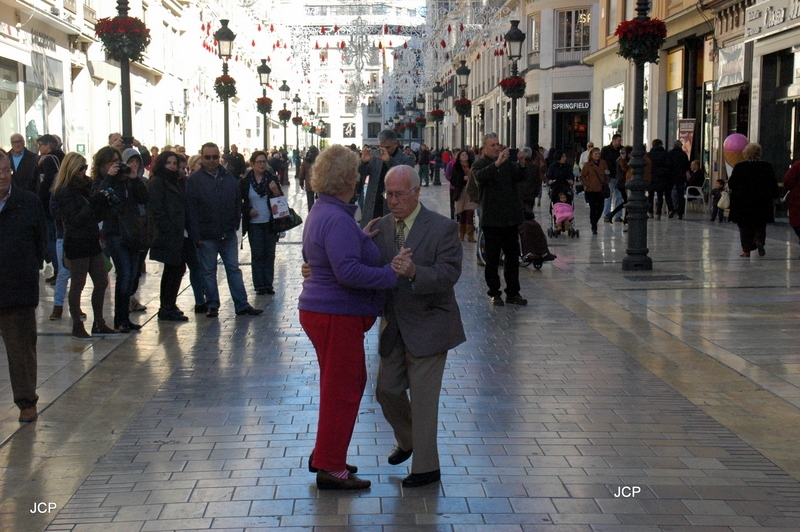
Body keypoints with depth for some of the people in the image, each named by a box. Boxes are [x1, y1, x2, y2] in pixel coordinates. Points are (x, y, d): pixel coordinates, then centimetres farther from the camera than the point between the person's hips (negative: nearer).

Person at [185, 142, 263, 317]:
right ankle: (212, 306, 16)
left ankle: (242, 305, 9)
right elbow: (191, 210, -9)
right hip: (207, 236, -3)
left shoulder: (228, 177, 8)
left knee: (234, 269, 7)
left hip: (229, 234, 3)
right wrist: (196, 235, -13)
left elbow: (237, 202, 14)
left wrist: (235, 223, 5)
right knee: (208, 272, 6)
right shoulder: (194, 180, -5)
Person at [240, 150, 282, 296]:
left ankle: (268, 284, 13)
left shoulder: (273, 179, 2)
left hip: (270, 222, 1)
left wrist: (276, 191, -16)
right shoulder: (245, 182, 0)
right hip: (254, 224, -1)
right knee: (257, 255, 2)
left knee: (270, 254, 5)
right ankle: (259, 285, 7)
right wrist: (248, 211, -6)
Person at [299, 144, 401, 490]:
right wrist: (392, 274, -26)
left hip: (320, 309, 11)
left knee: (353, 381, 20)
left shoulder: (321, 212, 12)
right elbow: (348, 272, -30)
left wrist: (362, 238, 24)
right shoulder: (337, 220, -22)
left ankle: (325, 454, 30)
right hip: (337, 315, -11)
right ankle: (330, 468, 9)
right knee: (341, 389, -1)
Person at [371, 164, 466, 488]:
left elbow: (449, 274, -21)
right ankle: (407, 441, 41)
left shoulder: (442, 228, -11)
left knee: (423, 397, -1)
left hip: (428, 325, -5)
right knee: (386, 390, 13)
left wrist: (414, 272, -38)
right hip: (394, 327, 6)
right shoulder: (380, 228, 4)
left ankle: (426, 467, 12)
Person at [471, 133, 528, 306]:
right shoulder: (480, 164, 0)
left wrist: (521, 164, -20)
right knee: (492, 258, 2)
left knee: (513, 256, 6)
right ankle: (494, 293, 10)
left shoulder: (507, 163, 14)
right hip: (491, 219, -4)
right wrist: (497, 163, -36)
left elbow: (520, 177, 1)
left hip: (510, 218, 4)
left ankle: (513, 292, 13)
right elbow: (480, 177, -22)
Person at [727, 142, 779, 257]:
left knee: (744, 227, 9)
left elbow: (731, 184, -4)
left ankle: (746, 250, 7)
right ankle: (759, 240, -14)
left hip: (742, 202, -1)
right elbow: (773, 184, 1)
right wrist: (774, 197, 14)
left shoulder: (739, 167, -7)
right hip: (762, 203, 1)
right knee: (760, 226, 12)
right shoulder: (767, 166, -4)